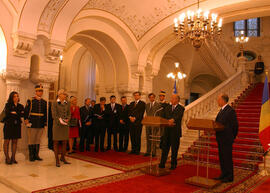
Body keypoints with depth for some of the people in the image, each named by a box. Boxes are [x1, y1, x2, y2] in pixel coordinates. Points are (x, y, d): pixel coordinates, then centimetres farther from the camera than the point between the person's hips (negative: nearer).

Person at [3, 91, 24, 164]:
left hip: (17, 125, 3)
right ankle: (7, 158, 4)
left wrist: (15, 113, -10)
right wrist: (18, 114, -10)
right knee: (7, 141, -3)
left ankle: (13, 158, 11)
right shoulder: (8, 105, 3)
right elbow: (7, 113, -12)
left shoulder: (20, 106, 12)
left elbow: (23, 114, 1)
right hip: (8, 125, -3)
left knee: (15, 141, 5)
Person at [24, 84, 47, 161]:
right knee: (31, 140, 3)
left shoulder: (44, 102, 10)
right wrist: (26, 122, -8)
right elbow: (26, 112, -3)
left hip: (41, 125, 4)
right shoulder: (30, 101, -2)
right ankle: (31, 156, 12)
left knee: (38, 140, 9)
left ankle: (36, 155, 17)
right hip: (32, 124, -4)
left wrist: (45, 122, 12)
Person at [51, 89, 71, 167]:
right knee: (56, 142, 2)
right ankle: (57, 160, 10)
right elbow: (54, 115, -8)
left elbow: (69, 114, 10)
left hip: (65, 125, 4)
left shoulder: (67, 104, 8)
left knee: (65, 142, 8)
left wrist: (67, 119, -10)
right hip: (57, 125, -4)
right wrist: (60, 121, -19)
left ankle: (62, 157, 24)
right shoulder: (55, 103, -4)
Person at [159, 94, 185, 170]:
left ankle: (173, 164, 17)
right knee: (165, 147, 5)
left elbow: (178, 116, -18)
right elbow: (164, 117, 3)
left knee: (174, 149, 4)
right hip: (167, 130, 4)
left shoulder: (181, 108, -1)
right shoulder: (168, 107, 13)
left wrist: (173, 120, -38)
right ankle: (162, 163, 12)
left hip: (175, 131, -4)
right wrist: (168, 122, -16)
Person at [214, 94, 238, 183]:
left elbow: (234, 125, -14)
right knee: (222, 157, 15)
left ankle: (229, 177, 10)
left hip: (227, 139, -9)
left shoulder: (230, 110, -15)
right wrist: (214, 128, 5)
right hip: (220, 138, 9)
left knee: (227, 157, -1)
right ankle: (224, 175, 26)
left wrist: (231, 137, -9)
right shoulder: (222, 110, 14)